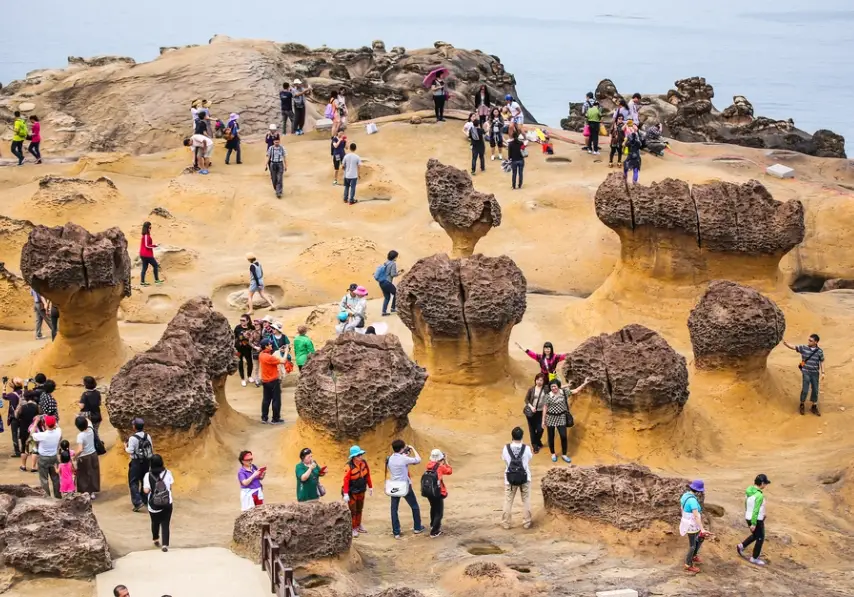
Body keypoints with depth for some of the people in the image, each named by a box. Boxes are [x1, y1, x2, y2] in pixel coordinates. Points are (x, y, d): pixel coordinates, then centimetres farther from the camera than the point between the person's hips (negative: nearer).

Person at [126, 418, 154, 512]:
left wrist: (126, 448, 2)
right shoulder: (147, 436, 0)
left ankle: (138, 502, -14)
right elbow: (151, 448, 5)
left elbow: (130, 451, -18)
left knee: (133, 482, -1)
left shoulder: (133, 438, -18)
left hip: (137, 462, -6)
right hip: (147, 461, 6)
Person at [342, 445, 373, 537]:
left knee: (359, 509, 18)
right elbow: (346, 480, -26)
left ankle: (358, 526, 34)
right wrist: (345, 494, -28)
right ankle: (353, 529, 11)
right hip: (352, 492, -6)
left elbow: (367, 475, 3)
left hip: (361, 491, 6)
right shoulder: (349, 467, -26)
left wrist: (370, 487, 10)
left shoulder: (364, 463, -9)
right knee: (353, 511, 0)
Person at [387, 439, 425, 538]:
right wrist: (413, 449, 1)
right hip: (405, 486, -4)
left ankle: (396, 532, 5)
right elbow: (418, 460, -11)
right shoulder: (404, 459, -18)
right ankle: (417, 528, 25)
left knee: (394, 509, 7)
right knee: (415, 507, 16)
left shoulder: (389, 459, -1)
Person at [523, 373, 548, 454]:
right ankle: (535, 446, 21)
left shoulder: (546, 389, -5)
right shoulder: (531, 389, -4)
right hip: (531, 412, 0)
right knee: (532, 429, 6)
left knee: (540, 429, -1)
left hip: (541, 412, 0)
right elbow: (526, 399, 0)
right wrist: (531, 406, -12)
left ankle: (538, 442, 31)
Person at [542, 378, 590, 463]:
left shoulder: (564, 392, -3)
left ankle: (564, 455, 12)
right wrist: (543, 420, -2)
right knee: (551, 437, 8)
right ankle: (553, 454, 25)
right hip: (551, 418, -1)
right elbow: (545, 408, -3)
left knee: (563, 436, -3)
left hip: (561, 417, 1)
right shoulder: (548, 396, -9)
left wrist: (585, 383, -3)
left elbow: (576, 391, 5)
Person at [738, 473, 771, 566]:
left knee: (755, 535, 30)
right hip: (757, 520, -8)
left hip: (748, 517, 8)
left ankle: (741, 546, 28)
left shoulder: (748, 491, -1)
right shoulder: (759, 495, -27)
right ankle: (754, 558, 19)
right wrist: (753, 524, -22)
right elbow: (756, 510, -26)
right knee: (760, 538, 10)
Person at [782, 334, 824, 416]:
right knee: (805, 390, -3)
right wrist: (786, 344, -30)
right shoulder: (803, 348, -6)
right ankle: (802, 406, 18)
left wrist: (823, 373, 2)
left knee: (815, 390, 8)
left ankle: (814, 407, 24)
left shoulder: (819, 351, -3)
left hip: (815, 373, 2)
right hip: (806, 372, -2)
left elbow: (822, 362, 5)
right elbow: (793, 347, -11)